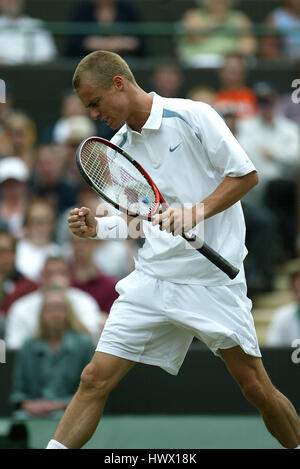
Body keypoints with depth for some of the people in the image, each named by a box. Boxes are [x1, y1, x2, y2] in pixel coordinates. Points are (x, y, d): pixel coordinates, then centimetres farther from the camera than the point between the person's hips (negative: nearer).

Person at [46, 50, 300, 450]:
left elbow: (246, 174, -7)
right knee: (95, 379, -5)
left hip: (213, 280, -4)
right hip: (152, 279, 5)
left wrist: (197, 211, -18)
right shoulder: (119, 147, 10)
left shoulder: (193, 117, -8)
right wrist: (97, 227, -1)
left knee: (256, 388, -2)